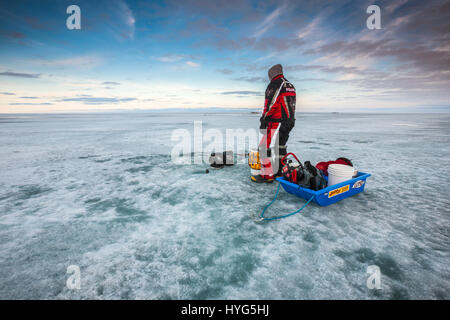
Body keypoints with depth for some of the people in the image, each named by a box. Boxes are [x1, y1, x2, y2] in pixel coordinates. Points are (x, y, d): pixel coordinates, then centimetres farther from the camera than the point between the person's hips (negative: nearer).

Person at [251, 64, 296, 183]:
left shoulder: (274, 85, -10)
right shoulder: (291, 86, 19)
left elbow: (271, 104, -18)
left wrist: (263, 120, -13)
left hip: (276, 122, -10)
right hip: (289, 122, 10)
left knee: (267, 147, -7)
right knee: (280, 146, 18)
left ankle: (267, 175, -5)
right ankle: (281, 172, 25)